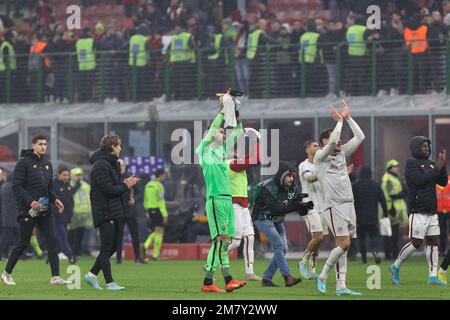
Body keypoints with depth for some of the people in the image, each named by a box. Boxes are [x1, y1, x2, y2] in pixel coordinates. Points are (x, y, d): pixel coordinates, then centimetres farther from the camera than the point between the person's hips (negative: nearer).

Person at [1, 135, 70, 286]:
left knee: (52, 241, -5)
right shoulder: (24, 162, -7)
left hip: (45, 210, 6)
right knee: (23, 243, 1)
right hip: (27, 210, -6)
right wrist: (30, 201, -22)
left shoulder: (47, 164, 15)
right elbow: (17, 186, -12)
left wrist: (55, 199, 1)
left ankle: (55, 276, -8)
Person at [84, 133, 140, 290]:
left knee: (113, 246, 14)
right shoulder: (101, 165, -16)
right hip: (105, 212, -10)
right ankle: (109, 282, -1)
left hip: (114, 212, 10)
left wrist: (124, 183, 2)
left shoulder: (110, 163, 17)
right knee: (107, 248, -5)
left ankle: (92, 275, 23)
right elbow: (108, 189, -20)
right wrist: (126, 186, -11)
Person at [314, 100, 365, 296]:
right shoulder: (320, 157, -3)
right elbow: (333, 142, -21)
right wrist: (339, 121, -9)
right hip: (334, 206, -7)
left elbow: (360, 137, 15)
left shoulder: (342, 153, 17)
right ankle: (322, 276, -1)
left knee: (343, 246, 3)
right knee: (344, 243, -15)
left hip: (348, 204, 7)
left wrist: (348, 118, 10)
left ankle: (340, 286, 2)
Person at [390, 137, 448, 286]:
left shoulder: (430, 163, 15)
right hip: (418, 211, -7)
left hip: (432, 212, 7)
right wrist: (436, 168, -18)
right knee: (416, 242, -8)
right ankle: (396, 267, 11)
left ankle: (433, 276, 2)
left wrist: (443, 165, -3)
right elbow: (419, 180, -21)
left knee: (433, 242, 2)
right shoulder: (411, 163, -6)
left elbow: (443, 182, 10)